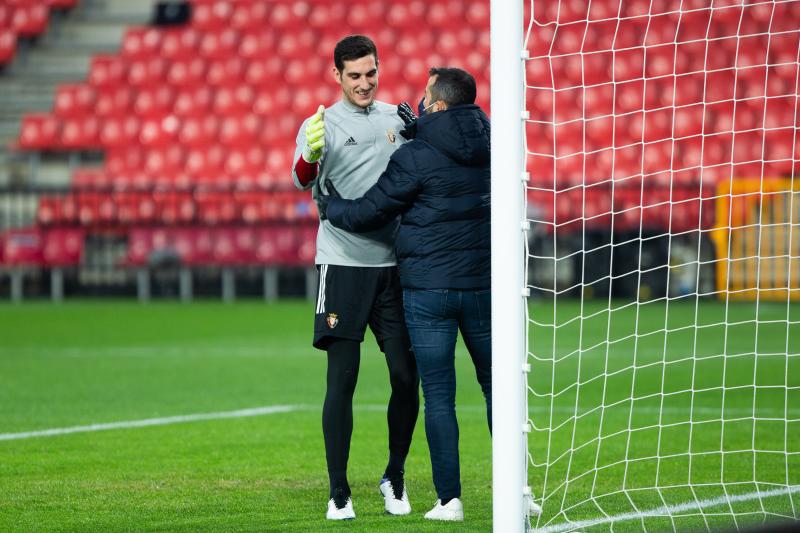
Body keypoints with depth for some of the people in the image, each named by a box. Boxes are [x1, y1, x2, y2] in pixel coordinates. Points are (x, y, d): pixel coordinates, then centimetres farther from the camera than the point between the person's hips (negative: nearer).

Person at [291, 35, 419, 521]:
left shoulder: (397, 117, 11)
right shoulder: (321, 125, -1)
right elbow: (304, 182, -16)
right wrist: (309, 156, -40)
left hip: (394, 264, 3)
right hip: (343, 265, -3)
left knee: (407, 376, 2)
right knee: (342, 380, -4)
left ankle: (395, 480, 18)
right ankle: (339, 493, 1)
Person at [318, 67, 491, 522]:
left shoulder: (416, 158, -12)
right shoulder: (487, 147, 4)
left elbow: (368, 214, -5)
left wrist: (328, 204, 14)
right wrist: (415, 128, 14)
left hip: (428, 291, -5)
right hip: (482, 284, 5)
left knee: (439, 397, 1)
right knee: (497, 386, 14)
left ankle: (450, 498, 1)